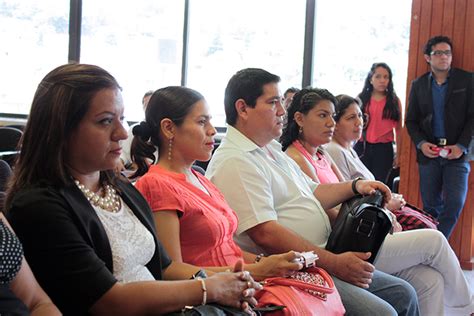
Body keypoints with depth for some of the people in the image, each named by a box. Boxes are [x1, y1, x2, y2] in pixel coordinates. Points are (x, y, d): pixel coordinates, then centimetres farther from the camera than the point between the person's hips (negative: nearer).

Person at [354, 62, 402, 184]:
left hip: (384, 149, 0)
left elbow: (398, 129, 5)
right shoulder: (362, 99, 4)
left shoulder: (394, 101, 5)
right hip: (362, 147, 0)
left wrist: (398, 154, 4)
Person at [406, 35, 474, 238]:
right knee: (431, 205, 7)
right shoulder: (418, 85, 8)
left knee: (454, 204, -8)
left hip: (456, 152, -2)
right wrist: (421, 143, -7)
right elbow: (411, 120, 9)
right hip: (428, 153, 2)